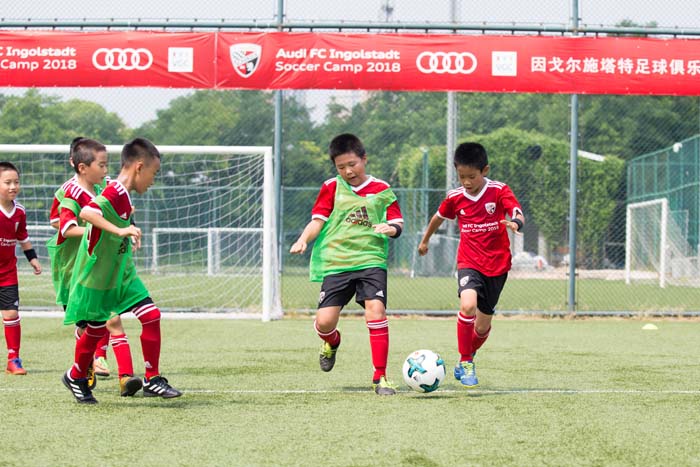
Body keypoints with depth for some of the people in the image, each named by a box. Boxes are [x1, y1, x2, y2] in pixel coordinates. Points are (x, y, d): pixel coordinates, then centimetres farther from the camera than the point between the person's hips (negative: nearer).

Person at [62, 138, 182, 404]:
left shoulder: (123, 196, 4)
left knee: (151, 316, -4)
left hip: (121, 273, 8)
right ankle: (76, 377, 33)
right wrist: (119, 230, -50)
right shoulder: (113, 195, -24)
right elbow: (86, 213, -43)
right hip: (96, 276, -8)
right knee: (95, 329, 7)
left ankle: (152, 380, 3)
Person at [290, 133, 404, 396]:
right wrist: (303, 240, -14)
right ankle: (331, 343, 33)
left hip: (371, 261, -1)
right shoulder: (332, 188, 9)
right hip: (336, 263, 1)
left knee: (375, 310, -20)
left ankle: (380, 376, -10)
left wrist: (390, 228, -14)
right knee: (324, 322, -8)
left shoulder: (381, 190, 9)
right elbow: (318, 221, 5)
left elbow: (397, 224, 9)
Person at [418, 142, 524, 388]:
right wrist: (425, 240, 34)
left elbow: (519, 215, -20)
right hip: (469, 262, 0)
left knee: (482, 325, 7)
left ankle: (468, 357, 39)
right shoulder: (455, 197, 0)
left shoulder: (499, 191, -8)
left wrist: (515, 223, -44)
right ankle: (465, 361, -12)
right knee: (468, 305, -28)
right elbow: (439, 217, 20)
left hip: (497, 265, 0)